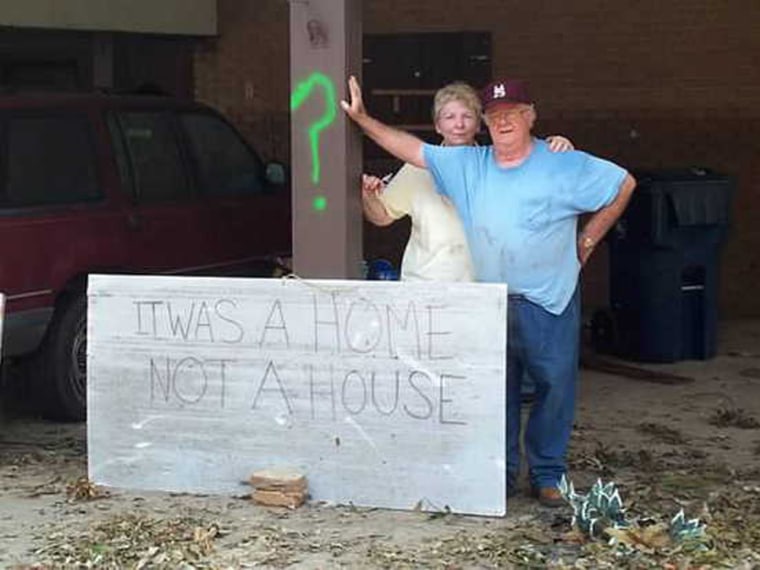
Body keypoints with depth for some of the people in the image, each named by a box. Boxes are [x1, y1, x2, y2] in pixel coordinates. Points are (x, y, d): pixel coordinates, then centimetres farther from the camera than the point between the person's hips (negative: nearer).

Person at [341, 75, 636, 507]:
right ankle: (502, 472, 20)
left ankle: (548, 475, 15)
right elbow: (412, 149, 9)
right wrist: (362, 118, 3)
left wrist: (587, 241, 2)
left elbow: (623, 184, 1)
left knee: (556, 387, 3)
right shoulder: (467, 165, 6)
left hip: (549, 303, -3)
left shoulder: (565, 166, -5)